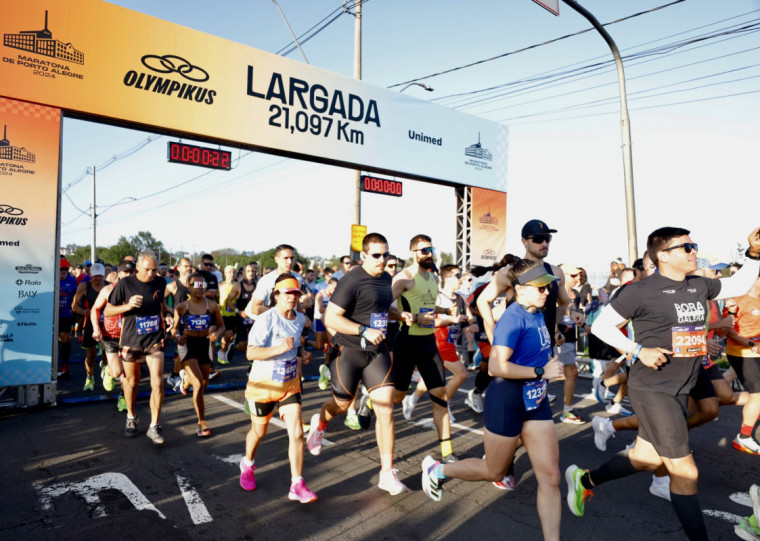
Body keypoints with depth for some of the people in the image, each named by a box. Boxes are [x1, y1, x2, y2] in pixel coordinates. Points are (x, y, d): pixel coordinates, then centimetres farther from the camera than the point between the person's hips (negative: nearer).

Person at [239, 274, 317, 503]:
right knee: (259, 432, 17)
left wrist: (302, 352, 0)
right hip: (263, 384, -4)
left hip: (290, 384, 4)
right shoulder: (266, 319, -20)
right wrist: (279, 349, -38)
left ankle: (297, 486, 2)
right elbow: (251, 353, -26)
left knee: (297, 433, -7)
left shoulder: (300, 319, -1)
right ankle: (247, 464, 48)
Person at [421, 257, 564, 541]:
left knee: (550, 476, 4)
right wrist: (541, 372, -24)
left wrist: (549, 367, 10)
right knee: (494, 471, 13)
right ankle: (436, 469, 36)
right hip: (507, 401, -7)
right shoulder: (513, 318, -22)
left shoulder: (537, 314, 4)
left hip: (536, 401, 7)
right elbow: (496, 366, -30)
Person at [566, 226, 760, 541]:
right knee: (685, 472, -1)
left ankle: (583, 480, 38)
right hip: (651, 388, -8)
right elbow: (600, 326, -9)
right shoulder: (641, 291, -13)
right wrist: (638, 351, -19)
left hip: (680, 389, 8)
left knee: (646, 458, 18)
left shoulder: (699, 286, 8)